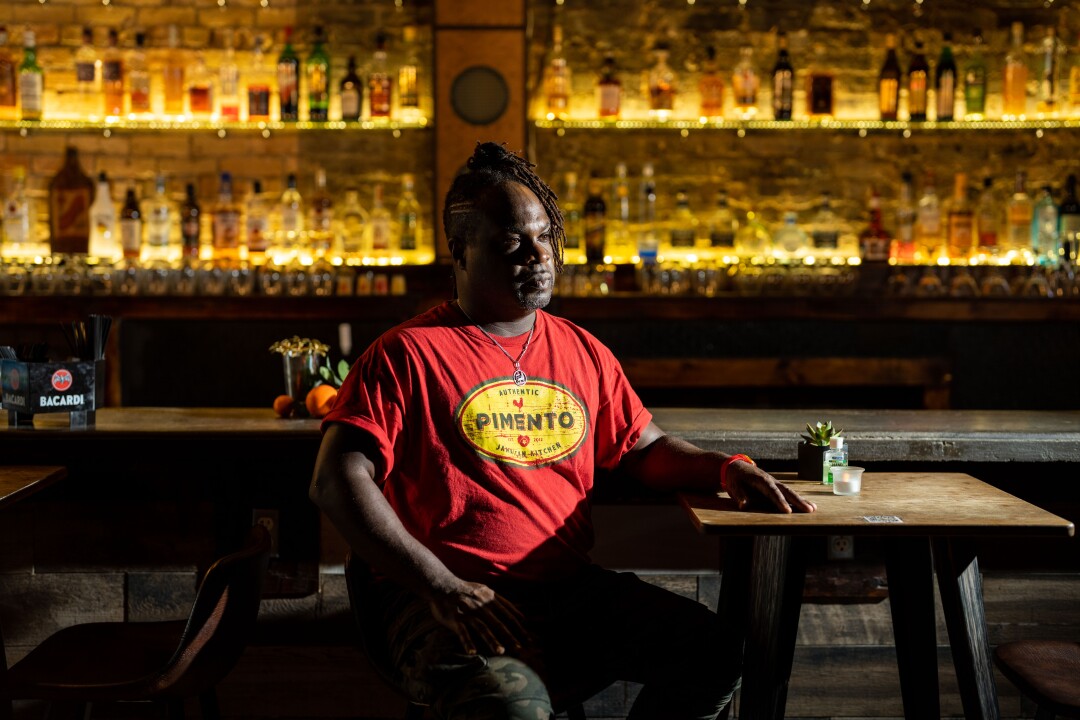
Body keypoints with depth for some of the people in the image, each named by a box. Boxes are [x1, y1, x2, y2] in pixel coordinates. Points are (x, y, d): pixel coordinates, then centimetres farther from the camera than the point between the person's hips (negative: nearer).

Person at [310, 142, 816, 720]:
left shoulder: (583, 352, 17)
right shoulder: (408, 354, -1)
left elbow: (644, 448, 26)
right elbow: (337, 482, -10)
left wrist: (724, 468, 4)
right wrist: (441, 586, -19)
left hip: (572, 588, 6)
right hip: (450, 602, -6)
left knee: (715, 651, -13)